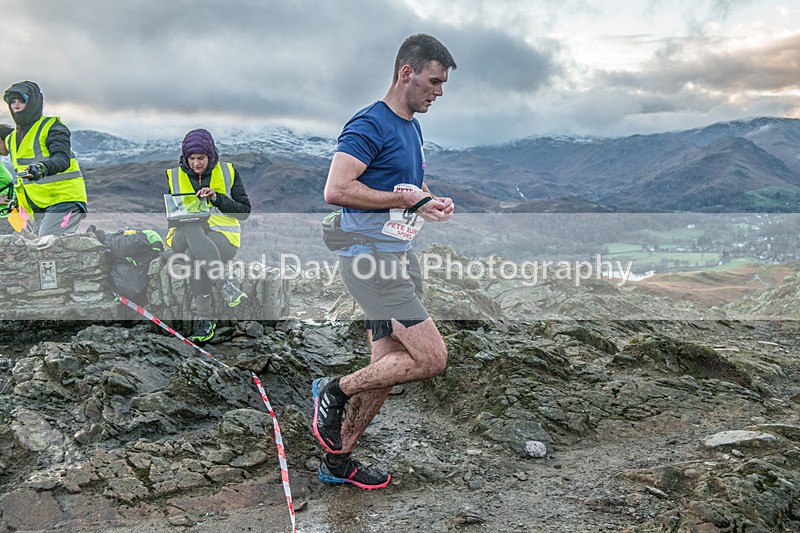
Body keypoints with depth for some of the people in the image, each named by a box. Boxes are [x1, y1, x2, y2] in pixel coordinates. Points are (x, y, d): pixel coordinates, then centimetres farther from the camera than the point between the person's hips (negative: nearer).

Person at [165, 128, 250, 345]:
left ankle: (205, 318, -27)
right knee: (191, 231, -37)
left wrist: (218, 199, -12)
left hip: (223, 236, -1)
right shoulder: (174, 176, 14)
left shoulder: (228, 173, 9)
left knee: (194, 254, -36)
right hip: (185, 236, 2)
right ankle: (224, 286, -41)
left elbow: (244, 211, 4)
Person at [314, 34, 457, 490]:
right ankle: (334, 391, 5)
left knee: (387, 368, 11)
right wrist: (406, 200, -18)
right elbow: (336, 190, -23)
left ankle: (338, 461, 26)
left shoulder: (412, 127, 18)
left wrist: (431, 203, 8)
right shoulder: (370, 124, -12)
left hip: (400, 257, 10)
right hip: (371, 257, -10)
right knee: (432, 358, -13)